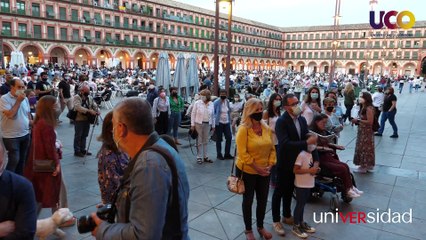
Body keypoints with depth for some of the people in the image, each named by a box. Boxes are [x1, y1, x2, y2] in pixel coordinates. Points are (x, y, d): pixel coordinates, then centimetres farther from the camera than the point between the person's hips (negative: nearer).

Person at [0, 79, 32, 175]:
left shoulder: (25, 98, 5)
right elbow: (10, 115, -26)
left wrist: (31, 123, 11)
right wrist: (18, 101, -22)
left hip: (25, 134, 6)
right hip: (11, 136, -6)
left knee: (22, 159, 17)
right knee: (14, 160, -3)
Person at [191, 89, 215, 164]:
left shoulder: (211, 104, 1)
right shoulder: (197, 103, -7)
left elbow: (213, 115, 8)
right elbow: (193, 114, -3)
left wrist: (213, 126, 9)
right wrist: (192, 124, -7)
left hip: (207, 124, 3)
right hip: (198, 124, -3)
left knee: (205, 141, 12)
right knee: (199, 141, 5)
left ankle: (205, 156, 23)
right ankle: (199, 157, 14)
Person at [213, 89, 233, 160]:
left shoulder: (227, 101, 8)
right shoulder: (216, 102, -9)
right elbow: (213, 113, -8)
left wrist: (229, 121, 10)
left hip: (226, 122, 5)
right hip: (219, 123, -5)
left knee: (229, 137, 2)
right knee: (219, 139, 4)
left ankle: (227, 154, 14)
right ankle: (219, 154, 17)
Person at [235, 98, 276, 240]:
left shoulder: (266, 128, 1)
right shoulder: (243, 129, -17)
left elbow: (272, 149, 6)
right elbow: (242, 153, -21)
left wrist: (269, 166, -6)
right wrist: (256, 168, -19)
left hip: (264, 172, 5)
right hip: (248, 171, -5)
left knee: (263, 200, 17)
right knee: (248, 200, 12)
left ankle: (260, 226, 39)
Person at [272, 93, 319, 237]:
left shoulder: (302, 119, 2)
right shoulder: (281, 122, -21)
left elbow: (309, 139, 4)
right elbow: (285, 143, -31)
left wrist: (315, 159, -5)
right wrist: (307, 143, -31)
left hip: (297, 162, 7)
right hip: (285, 163, -6)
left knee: (289, 191, 21)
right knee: (279, 192, 8)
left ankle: (287, 216, 38)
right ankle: (276, 221, 23)